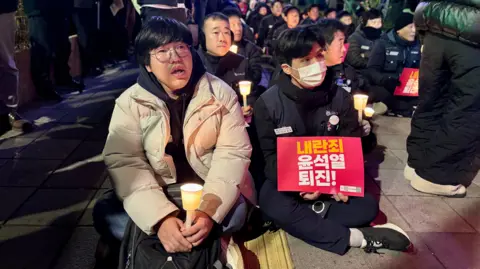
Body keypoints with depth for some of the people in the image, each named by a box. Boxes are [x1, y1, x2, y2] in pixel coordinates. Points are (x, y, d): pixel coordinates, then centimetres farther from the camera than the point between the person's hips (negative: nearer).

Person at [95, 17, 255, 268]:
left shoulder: (221, 93, -6)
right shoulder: (130, 102, -5)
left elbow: (233, 153, -11)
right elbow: (124, 162, -15)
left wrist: (209, 210, -27)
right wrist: (160, 217, -31)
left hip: (211, 192, 0)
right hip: (158, 195, 1)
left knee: (236, 213, -29)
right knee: (105, 213, -20)